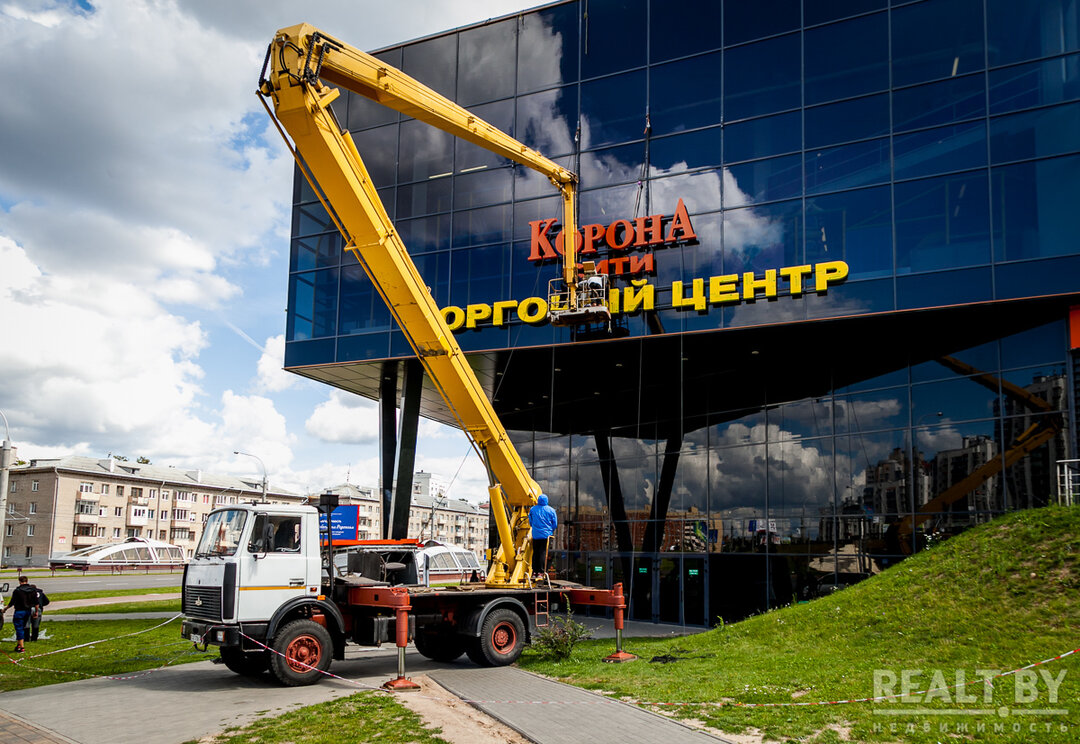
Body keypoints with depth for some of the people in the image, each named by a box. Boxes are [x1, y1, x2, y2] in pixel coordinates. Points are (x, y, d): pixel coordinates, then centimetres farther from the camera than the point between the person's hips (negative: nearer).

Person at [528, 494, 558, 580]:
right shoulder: (551, 510, -1)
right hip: (546, 535, -2)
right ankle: (541, 572, -7)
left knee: (535, 553, 9)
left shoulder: (532, 509, 4)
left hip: (535, 535, 2)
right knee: (543, 553, -2)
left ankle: (534, 572, 9)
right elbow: (555, 524, 3)